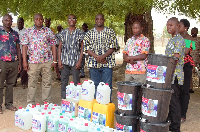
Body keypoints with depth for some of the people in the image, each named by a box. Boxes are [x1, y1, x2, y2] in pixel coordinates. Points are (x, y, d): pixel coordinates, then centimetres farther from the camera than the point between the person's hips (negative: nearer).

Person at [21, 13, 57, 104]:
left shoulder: (48, 31, 6)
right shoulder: (28, 32, 6)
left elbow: (53, 46, 6)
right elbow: (24, 46, 4)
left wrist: (54, 61, -1)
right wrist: (24, 62, -4)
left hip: (47, 61, 1)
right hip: (33, 62, 0)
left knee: (47, 82, 6)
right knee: (32, 83, 4)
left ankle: (46, 103, 18)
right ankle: (30, 104, 15)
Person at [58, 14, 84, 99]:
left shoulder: (79, 33, 2)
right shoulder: (63, 32, 9)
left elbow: (82, 47, 0)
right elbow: (60, 47, 10)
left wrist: (80, 61, -8)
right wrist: (59, 60, 2)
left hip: (75, 61, -2)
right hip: (64, 61, 3)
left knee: (76, 82, 1)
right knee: (63, 82, 7)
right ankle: (63, 100, 17)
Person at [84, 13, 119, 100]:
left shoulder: (110, 32, 6)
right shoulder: (89, 33, 10)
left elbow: (113, 47, -2)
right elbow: (86, 48, 2)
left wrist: (103, 56, -16)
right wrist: (97, 57, -13)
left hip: (107, 63, -1)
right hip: (93, 63, 2)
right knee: (95, 86, 8)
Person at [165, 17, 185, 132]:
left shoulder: (179, 39, -11)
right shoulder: (172, 40, 18)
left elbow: (175, 58, -19)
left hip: (175, 76, -9)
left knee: (174, 102, -4)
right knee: (169, 101, 15)